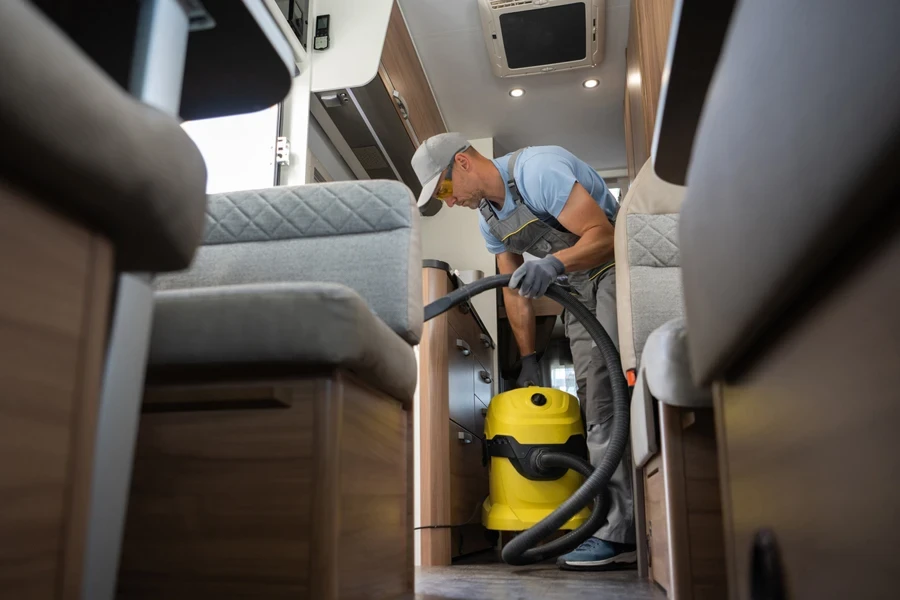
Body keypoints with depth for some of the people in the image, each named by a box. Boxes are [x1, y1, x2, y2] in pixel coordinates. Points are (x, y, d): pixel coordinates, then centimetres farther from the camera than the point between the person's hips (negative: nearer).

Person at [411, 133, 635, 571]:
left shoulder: (537, 170, -20)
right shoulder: (487, 216, 9)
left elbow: (604, 236, -24)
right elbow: (515, 290, 12)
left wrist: (553, 263, -42)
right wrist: (528, 360, 10)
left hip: (616, 266, -9)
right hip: (577, 287, 9)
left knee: (608, 386, -21)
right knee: (594, 399, 2)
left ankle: (619, 534, -21)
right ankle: (618, 524, 5)